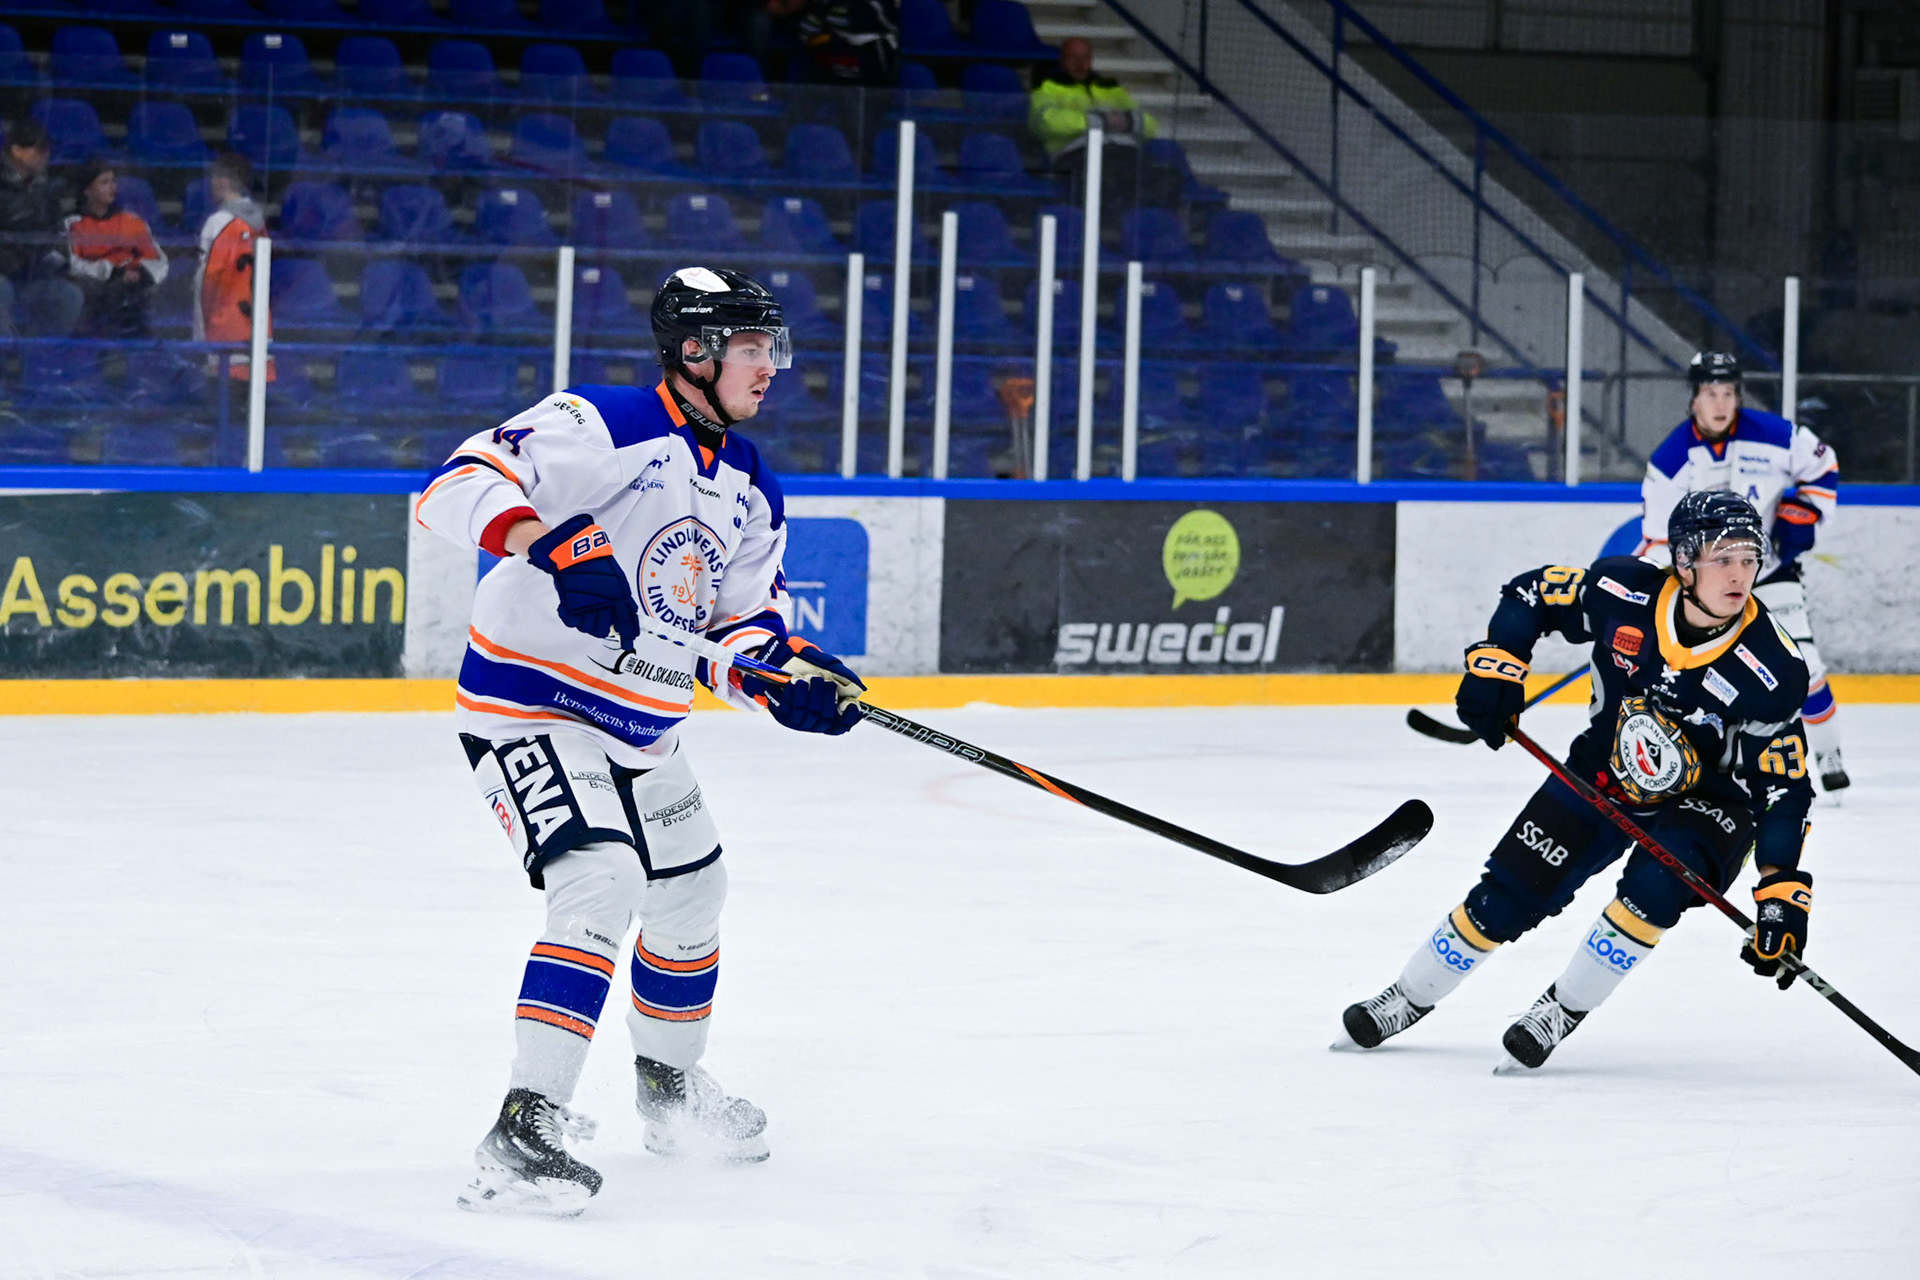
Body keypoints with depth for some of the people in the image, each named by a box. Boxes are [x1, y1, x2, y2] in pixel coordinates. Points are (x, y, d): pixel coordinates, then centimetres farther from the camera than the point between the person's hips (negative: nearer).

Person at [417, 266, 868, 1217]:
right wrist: (556, 545, -46)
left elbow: (743, 623, 13)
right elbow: (458, 486, -29)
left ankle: (670, 1086, 45)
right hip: (531, 700, -9)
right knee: (601, 882, -26)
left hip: (640, 727, 9)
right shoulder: (604, 428, -19)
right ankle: (524, 1129, -29)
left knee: (692, 889, 21)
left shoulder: (749, 490, 8)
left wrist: (787, 678, -9)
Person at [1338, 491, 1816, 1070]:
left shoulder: (1771, 670, -28)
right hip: (1603, 775, 2)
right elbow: (1532, 594, -4)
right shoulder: (1623, 593, -23)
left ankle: (1563, 1010, -10)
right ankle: (1410, 998, 26)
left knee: (1656, 882, -31)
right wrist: (1495, 667, -16)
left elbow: (1786, 787, -24)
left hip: (1706, 799, -2)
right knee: (1509, 893, 1)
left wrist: (1783, 896, -31)